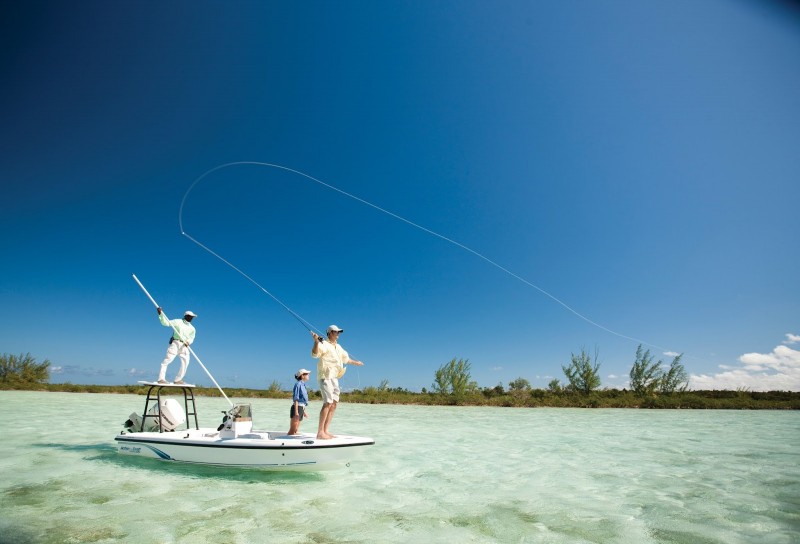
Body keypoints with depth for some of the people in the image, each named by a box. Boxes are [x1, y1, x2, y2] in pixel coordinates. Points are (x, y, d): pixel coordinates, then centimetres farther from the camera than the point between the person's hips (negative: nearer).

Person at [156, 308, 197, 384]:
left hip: (185, 346, 5)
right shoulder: (178, 322, 6)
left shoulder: (192, 328, 17)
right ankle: (161, 378, -11)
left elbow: (191, 338, 8)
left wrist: (188, 342, -15)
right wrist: (160, 314, -15)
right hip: (175, 343, -4)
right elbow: (166, 323, -2)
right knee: (168, 360, -13)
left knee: (185, 362, -4)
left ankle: (178, 379, 5)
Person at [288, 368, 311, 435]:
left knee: (296, 430, 8)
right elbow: (295, 399, -16)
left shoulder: (303, 385, 16)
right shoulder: (298, 384, -10)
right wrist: (296, 411, -21)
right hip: (297, 408, -9)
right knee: (293, 430, -10)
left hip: (301, 409, 9)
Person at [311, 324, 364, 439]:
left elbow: (346, 358, 37)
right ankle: (320, 432, -17)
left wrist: (355, 362, 49)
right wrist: (316, 342, -40)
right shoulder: (324, 344, -6)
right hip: (326, 376, -9)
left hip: (334, 378, 9)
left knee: (334, 404, 5)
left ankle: (325, 431, 9)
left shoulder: (338, 347, 20)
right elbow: (315, 354, -25)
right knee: (328, 402, -18)